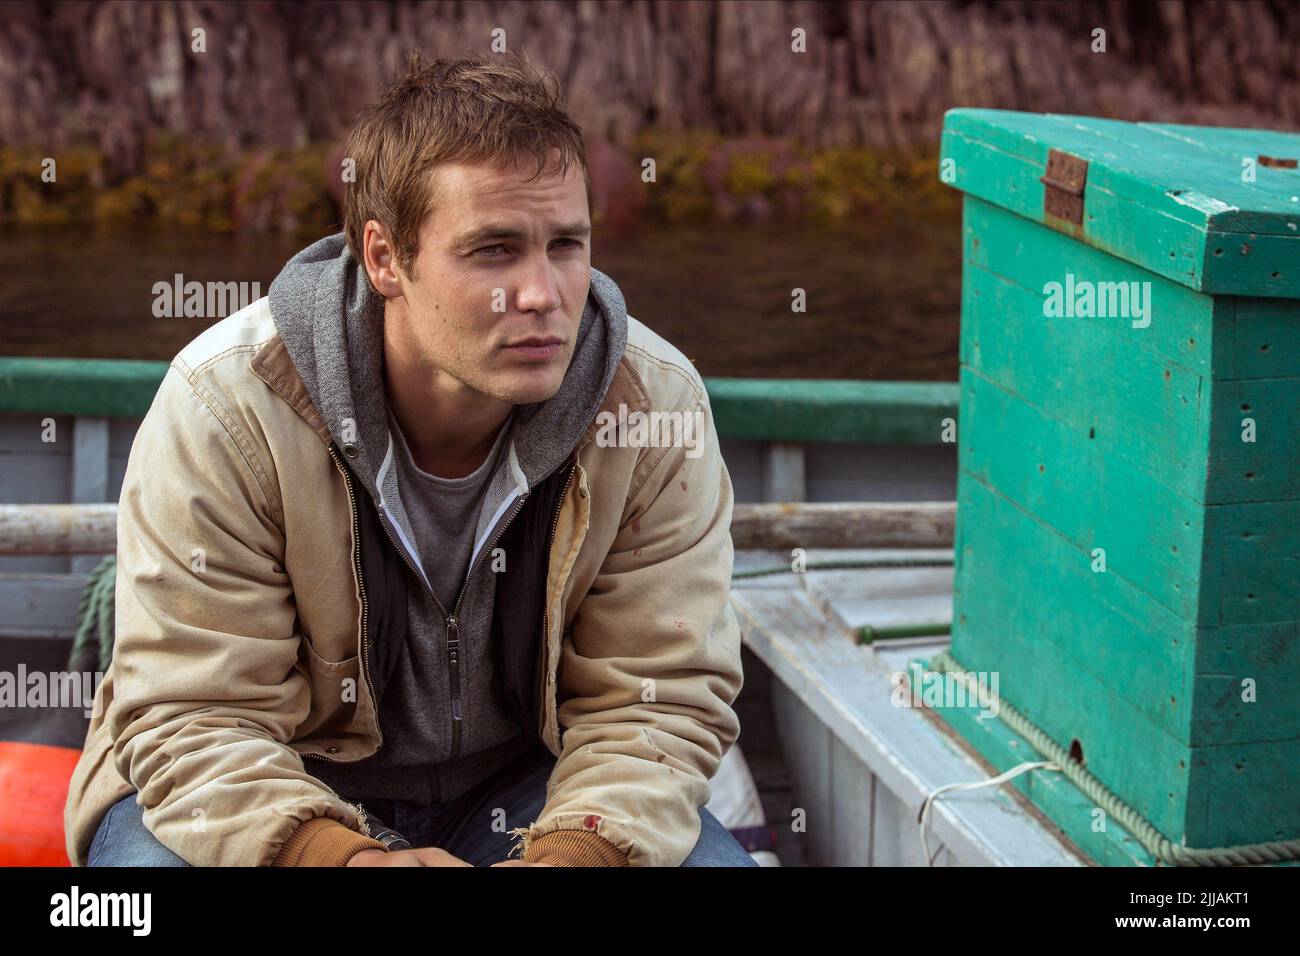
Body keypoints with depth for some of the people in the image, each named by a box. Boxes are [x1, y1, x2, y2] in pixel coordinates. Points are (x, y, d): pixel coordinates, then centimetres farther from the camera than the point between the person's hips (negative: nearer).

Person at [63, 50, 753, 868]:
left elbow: (660, 699, -12)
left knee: (712, 858, -21)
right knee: (148, 856, -31)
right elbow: (192, 719, -22)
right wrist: (343, 855, -41)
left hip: (521, 781, 2)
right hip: (283, 784, -2)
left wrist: (574, 850, -33)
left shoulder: (658, 400, -16)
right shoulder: (225, 407, -24)